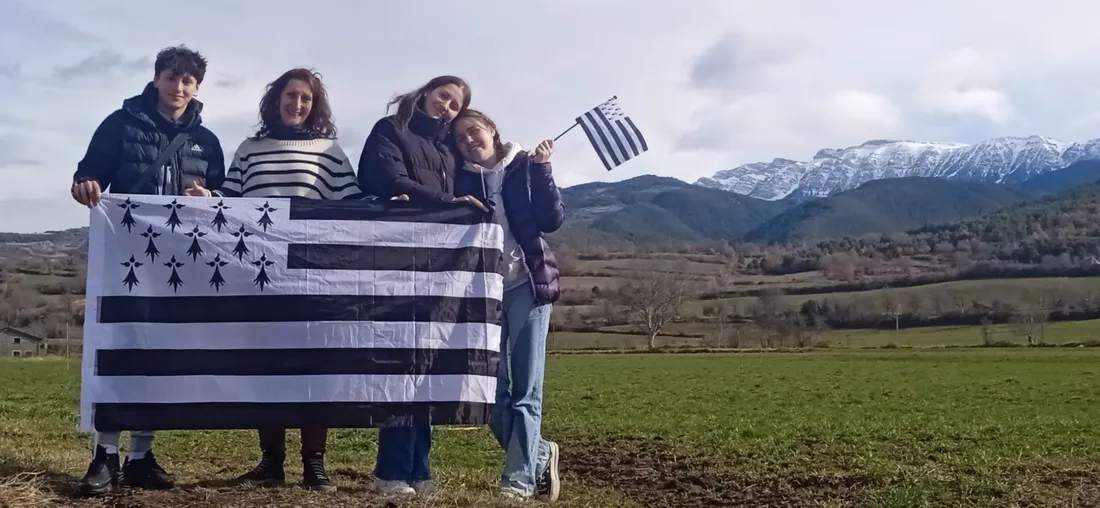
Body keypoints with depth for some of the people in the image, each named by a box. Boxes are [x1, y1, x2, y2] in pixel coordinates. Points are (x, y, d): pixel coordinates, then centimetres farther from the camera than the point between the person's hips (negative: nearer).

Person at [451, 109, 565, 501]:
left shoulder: (524, 166, 5)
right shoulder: (461, 179, 12)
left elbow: (552, 220, -4)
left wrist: (542, 169, -11)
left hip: (527, 285, -3)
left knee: (525, 390, -5)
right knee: (491, 394, 1)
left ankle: (520, 478, -2)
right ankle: (540, 455, 20)